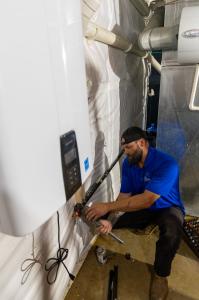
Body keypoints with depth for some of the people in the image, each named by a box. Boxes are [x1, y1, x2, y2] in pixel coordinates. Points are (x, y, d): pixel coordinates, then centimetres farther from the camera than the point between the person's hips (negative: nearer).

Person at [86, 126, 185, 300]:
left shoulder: (166, 164, -30)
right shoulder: (128, 163, -11)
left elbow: (147, 199, -40)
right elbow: (124, 195, -12)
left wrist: (108, 206, -41)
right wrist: (110, 219, -28)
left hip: (167, 208, -4)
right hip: (139, 206, 4)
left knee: (171, 231, -37)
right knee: (104, 222, -13)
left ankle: (160, 275, -8)